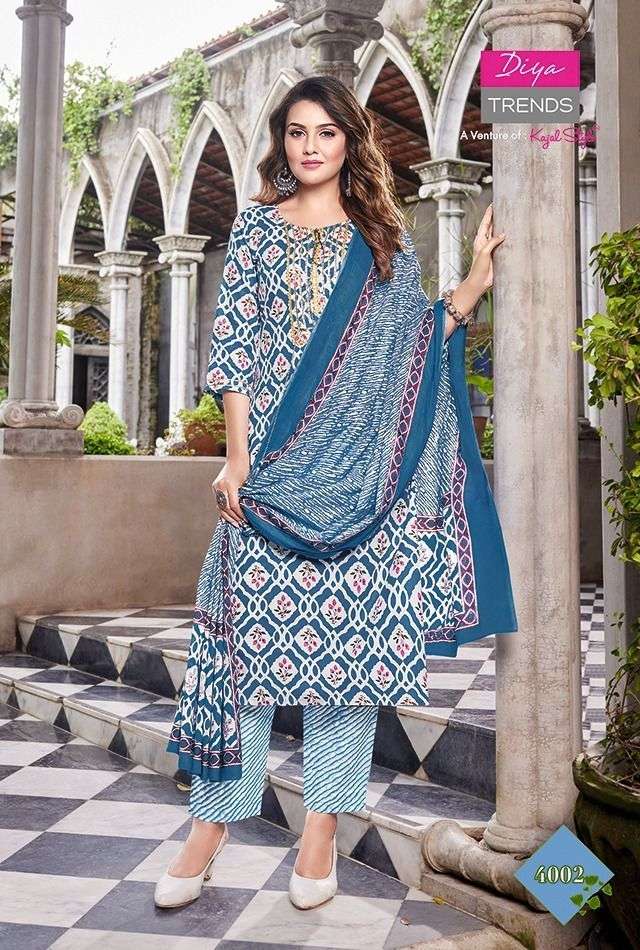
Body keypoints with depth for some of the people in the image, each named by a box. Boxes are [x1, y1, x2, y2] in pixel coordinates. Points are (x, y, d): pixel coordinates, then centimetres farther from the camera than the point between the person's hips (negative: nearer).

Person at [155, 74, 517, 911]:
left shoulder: (385, 237, 14)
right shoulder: (257, 227, 9)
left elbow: (416, 341, 13)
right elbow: (232, 344, 1)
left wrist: (474, 283, 4)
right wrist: (238, 455, -8)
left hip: (363, 469, 2)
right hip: (274, 460, -1)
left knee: (354, 632, 1)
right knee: (252, 629, -2)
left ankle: (322, 828, 12)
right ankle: (211, 825, 8)